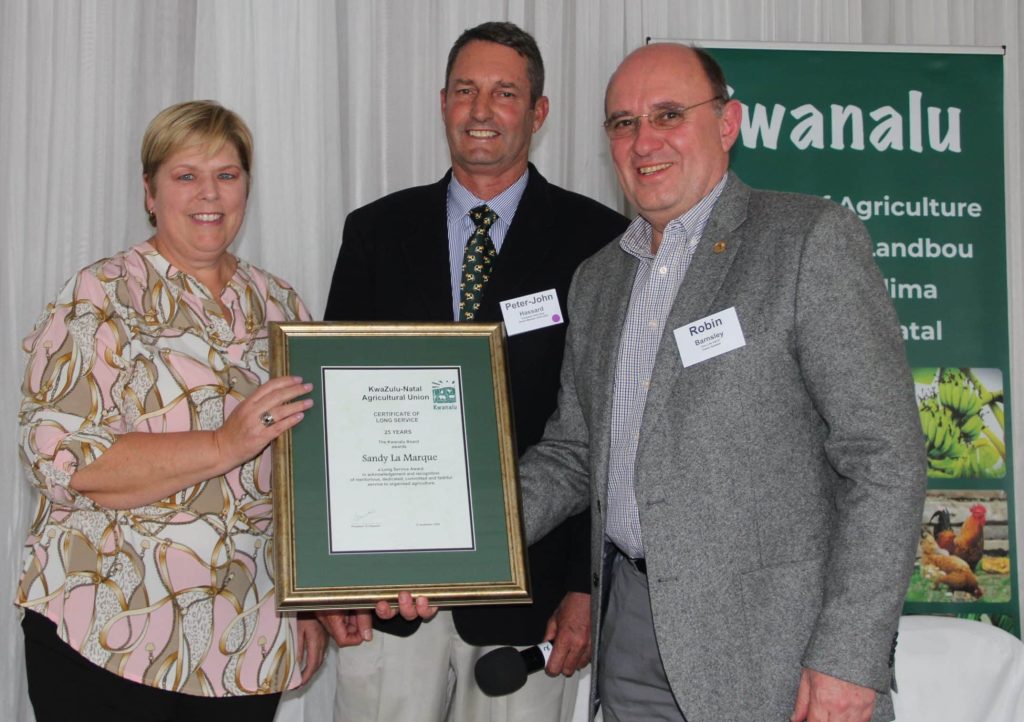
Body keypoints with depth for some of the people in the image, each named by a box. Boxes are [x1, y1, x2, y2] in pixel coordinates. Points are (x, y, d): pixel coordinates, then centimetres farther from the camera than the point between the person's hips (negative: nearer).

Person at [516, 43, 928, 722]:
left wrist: (850, 659, -18)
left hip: (773, 643, -5)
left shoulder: (814, 239, -7)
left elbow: (886, 455, -12)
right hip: (631, 639, 6)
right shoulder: (597, 278, 13)